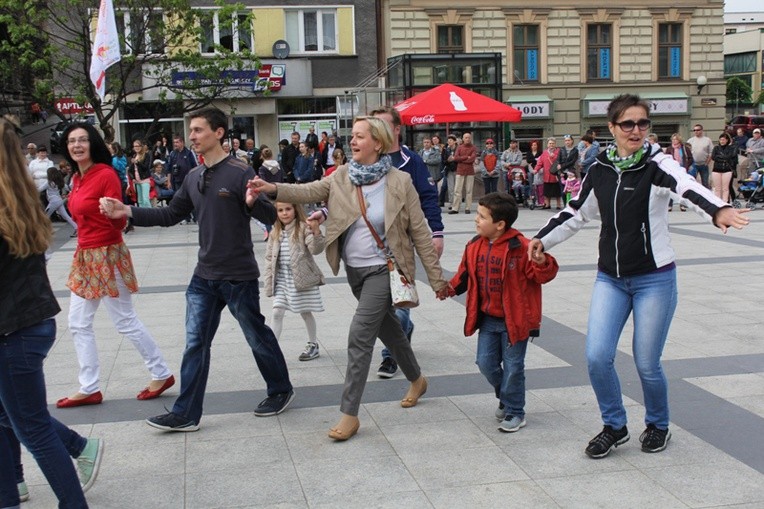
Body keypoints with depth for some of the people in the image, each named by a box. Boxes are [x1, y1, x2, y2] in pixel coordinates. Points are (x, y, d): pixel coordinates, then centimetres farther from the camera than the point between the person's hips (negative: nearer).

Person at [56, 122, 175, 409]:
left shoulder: (106, 175, -16)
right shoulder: (77, 179, 8)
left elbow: (118, 221, -14)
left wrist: (116, 214, -29)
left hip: (107, 256, -9)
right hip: (84, 256, 9)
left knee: (125, 322, 1)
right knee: (79, 325, 10)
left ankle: (162, 374, 17)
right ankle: (89, 389, 19)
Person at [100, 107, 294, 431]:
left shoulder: (240, 173, -14)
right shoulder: (194, 177, 6)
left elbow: (271, 217, -18)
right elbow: (171, 215, 13)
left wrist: (254, 203, -40)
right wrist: (128, 212, 3)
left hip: (239, 276, -6)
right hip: (204, 275, 7)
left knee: (257, 337, 9)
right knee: (195, 343, 7)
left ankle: (281, 391, 30)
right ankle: (185, 414, 13)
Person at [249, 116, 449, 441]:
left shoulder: (399, 182, -12)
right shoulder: (341, 177, 0)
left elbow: (420, 233, -8)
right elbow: (309, 192, -14)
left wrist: (436, 278, -5)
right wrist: (273, 189, -32)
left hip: (383, 268, -5)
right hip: (354, 270, 5)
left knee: (360, 335, -13)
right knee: (387, 327, 20)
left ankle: (350, 414, -6)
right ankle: (417, 380, 43)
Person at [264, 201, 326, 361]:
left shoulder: (304, 228, -10)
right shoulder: (276, 233, 6)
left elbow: (316, 249, -22)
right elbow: (269, 257, 11)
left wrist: (316, 231, -40)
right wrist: (269, 280, 6)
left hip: (301, 278, -4)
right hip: (281, 278, 4)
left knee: (305, 312, 9)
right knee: (277, 312, -2)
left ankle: (313, 344, 26)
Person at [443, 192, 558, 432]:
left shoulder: (521, 247, -18)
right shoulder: (475, 246, 1)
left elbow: (543, 275, -15)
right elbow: (465, 274, 13)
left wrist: (541, 262, -36)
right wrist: (451, 287, -2)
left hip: (514, 320, -6)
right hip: (488, 318, 6)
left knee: (513, 366, 2)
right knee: (485, 363, 9)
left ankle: (514, 411, 20)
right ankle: (506, 397, 34)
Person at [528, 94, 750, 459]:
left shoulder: (658, 165, -10)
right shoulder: (599, 171, 3)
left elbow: (689, 188, -31)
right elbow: (575, 214, 17)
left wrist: (718, 210, -49)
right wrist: (542, 239, 13)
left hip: (654, 280, -3)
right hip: (610, 279, 4)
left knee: (647, 363, 2)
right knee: (597, 356, -6)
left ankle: (658, 425, 31)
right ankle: (614, 426, 18)